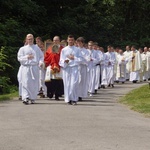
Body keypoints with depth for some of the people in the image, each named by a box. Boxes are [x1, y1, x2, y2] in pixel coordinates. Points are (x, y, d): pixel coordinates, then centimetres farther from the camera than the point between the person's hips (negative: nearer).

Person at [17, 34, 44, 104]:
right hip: (26, 67, -1)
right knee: (26, 83, -13)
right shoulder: (22, 49, 11)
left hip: (35, 67, 1)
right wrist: (27, 57, -12)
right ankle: (25, 98, -18)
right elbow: (19, 58, 3)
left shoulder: (37, 48, 14)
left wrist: (41, 62, -7)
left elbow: (41, 56, 14)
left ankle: (33, 98, 9)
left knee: (34, 84, 0)